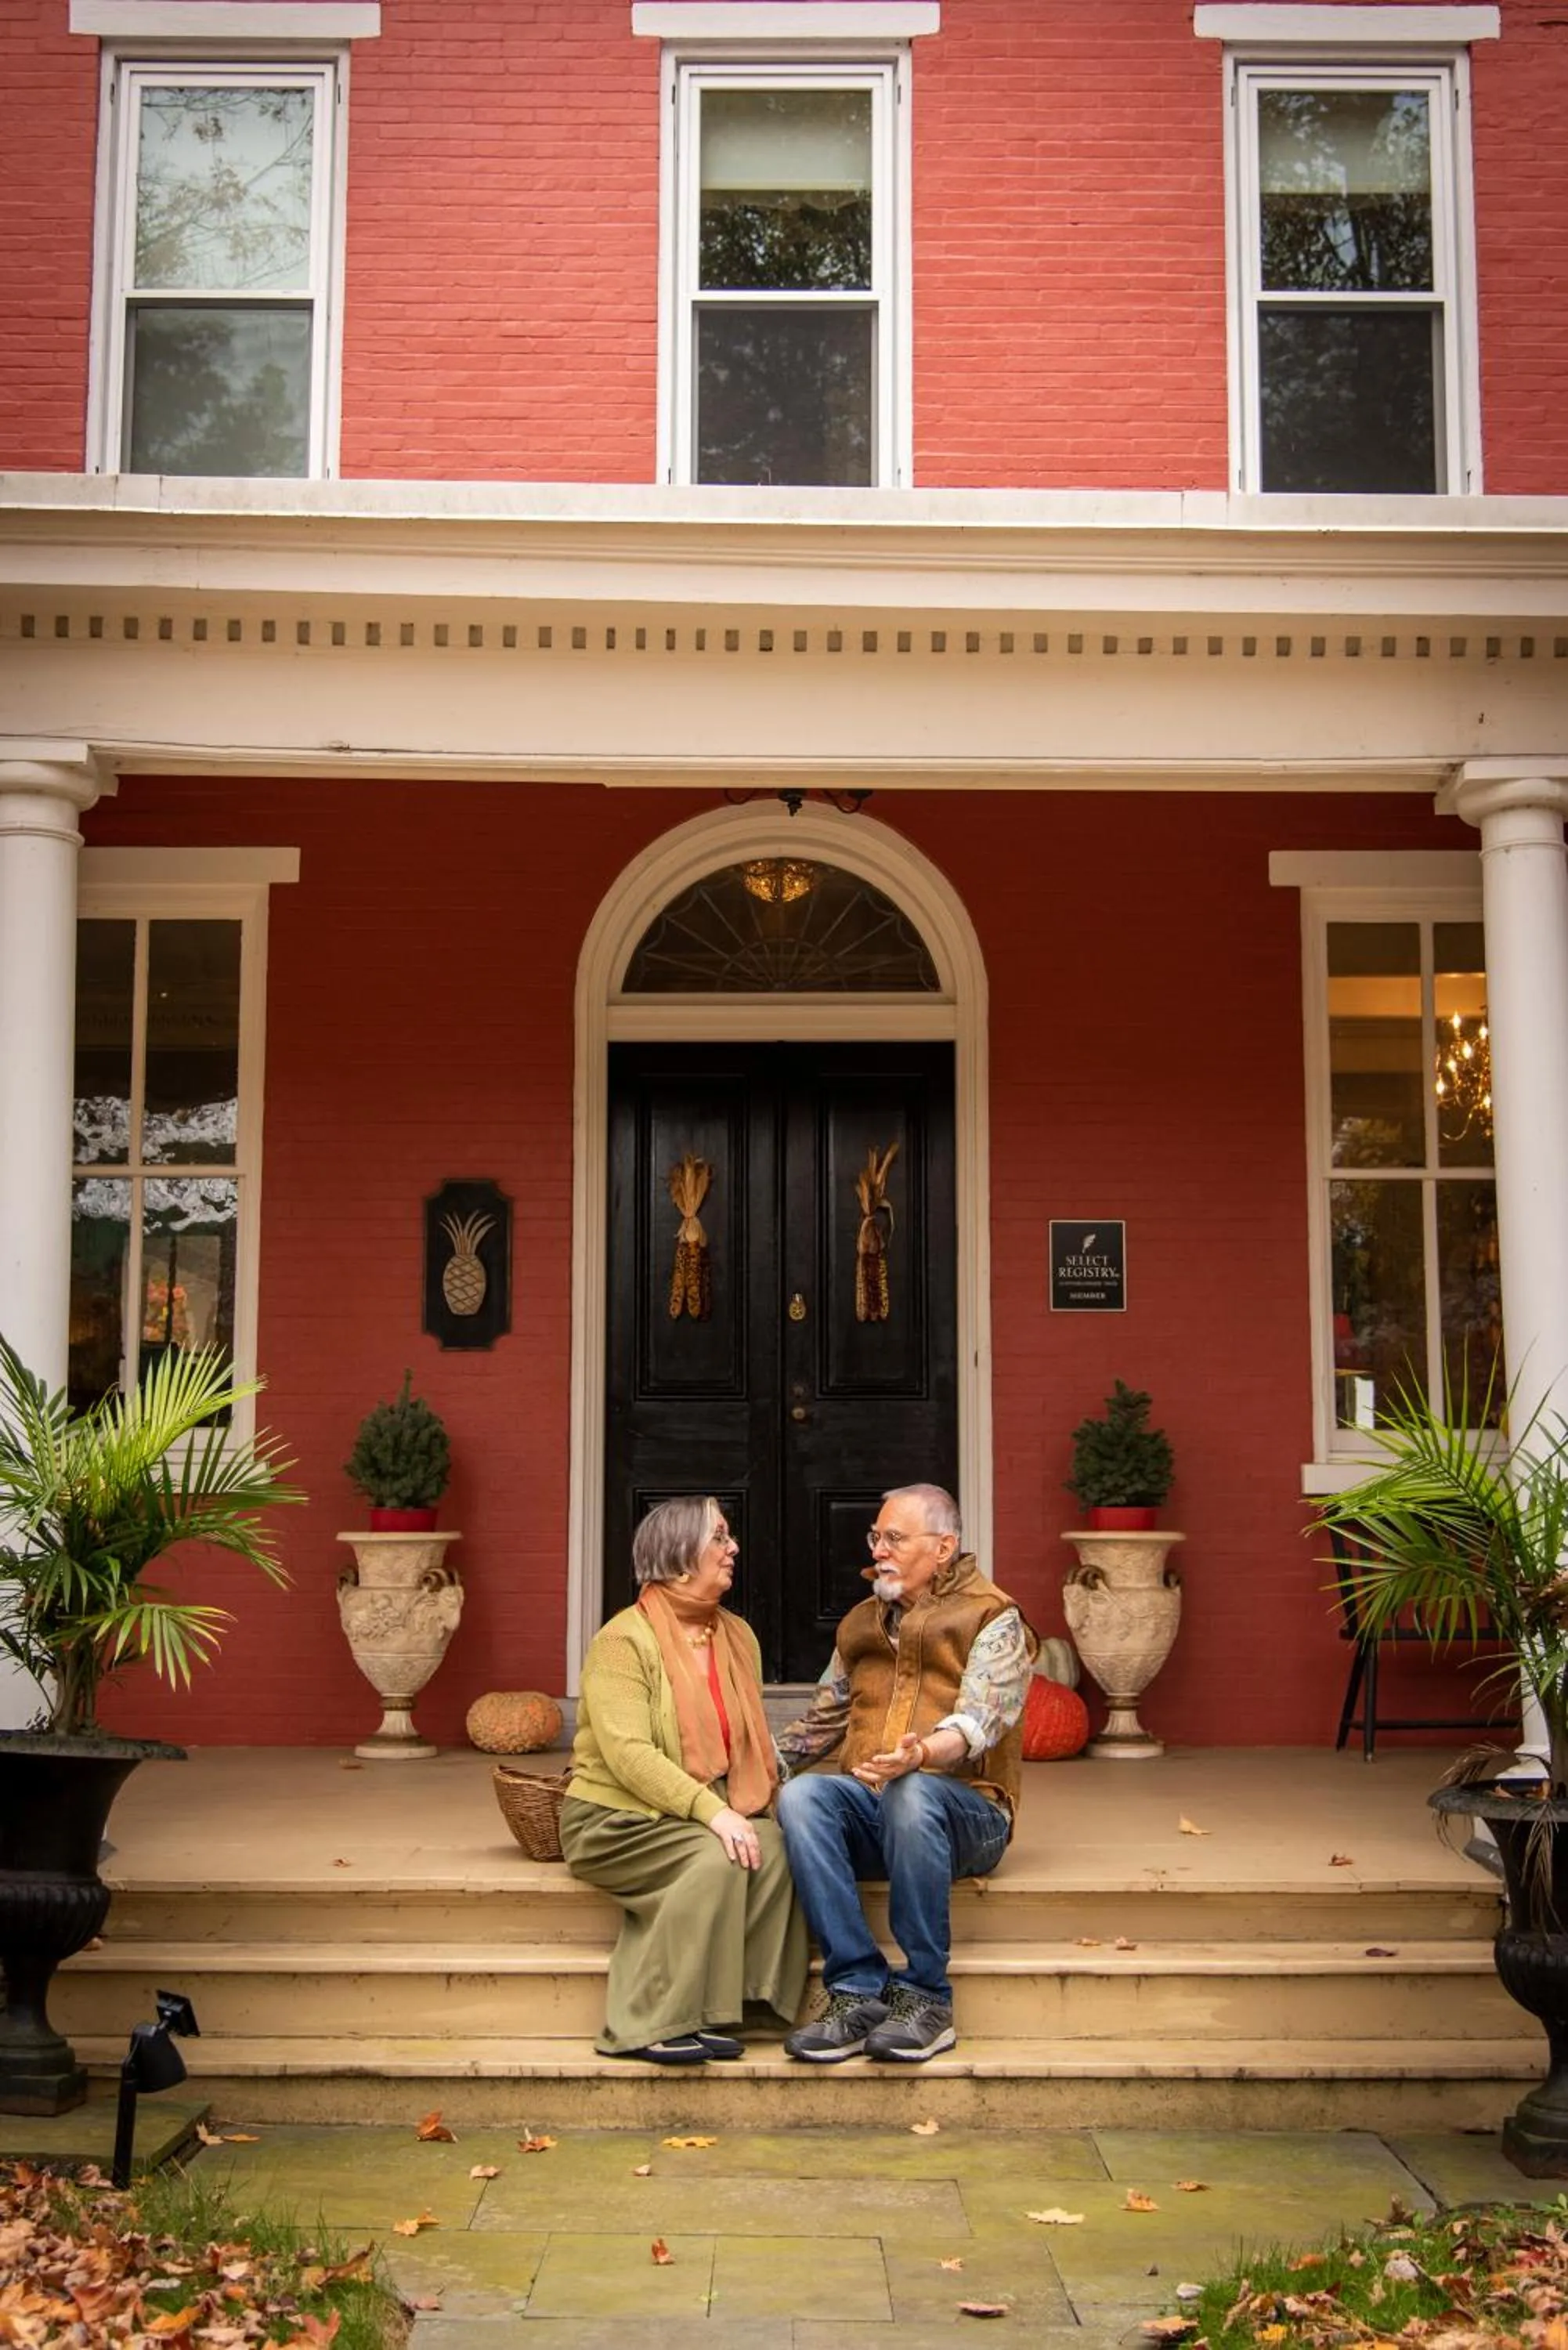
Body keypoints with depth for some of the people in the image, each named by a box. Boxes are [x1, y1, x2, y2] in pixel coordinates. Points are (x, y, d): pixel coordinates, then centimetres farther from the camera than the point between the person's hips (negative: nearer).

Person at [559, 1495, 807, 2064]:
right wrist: (712, 1810, -29)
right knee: (714, 1860, -32)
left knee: (773, 1847, -24)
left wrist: (757, 1803, -7)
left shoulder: (738, 1636, 13)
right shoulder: (623, 1640, -9)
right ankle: (650, 2026, -20)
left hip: (712, 1816, 6)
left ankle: (697, 2016, -19)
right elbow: (629, 1754, -20)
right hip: (616, 1819, -6)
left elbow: (751, 1742, 14)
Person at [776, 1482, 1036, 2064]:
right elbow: (821, 1722, 26)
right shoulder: (862, 1623, 20)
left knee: (912, 1793, -39)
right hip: (867, 1808, 5)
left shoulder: (993, 1619, 1)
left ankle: (925, 1998, -27)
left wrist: (920, 1753, -36)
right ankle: (857, 1991, -29)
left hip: (964, 1809, -4)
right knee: (800, 1795, -28)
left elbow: (978, 1722, -15)